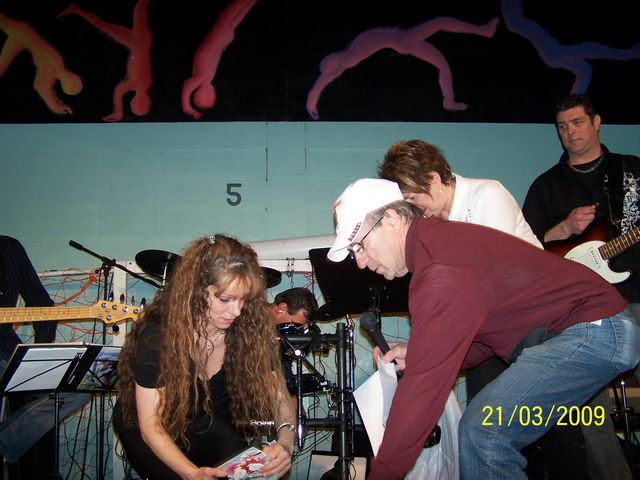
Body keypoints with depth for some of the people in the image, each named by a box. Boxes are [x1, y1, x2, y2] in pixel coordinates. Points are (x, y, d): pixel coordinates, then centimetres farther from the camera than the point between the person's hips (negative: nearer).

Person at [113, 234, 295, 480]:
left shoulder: (249, 329, -19)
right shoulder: (157, 334, -29)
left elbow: (277, 392, -13)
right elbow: (150, 425, -28)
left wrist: (285, 441, -35)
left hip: (210, 423, 2)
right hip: (146, 431, -2)